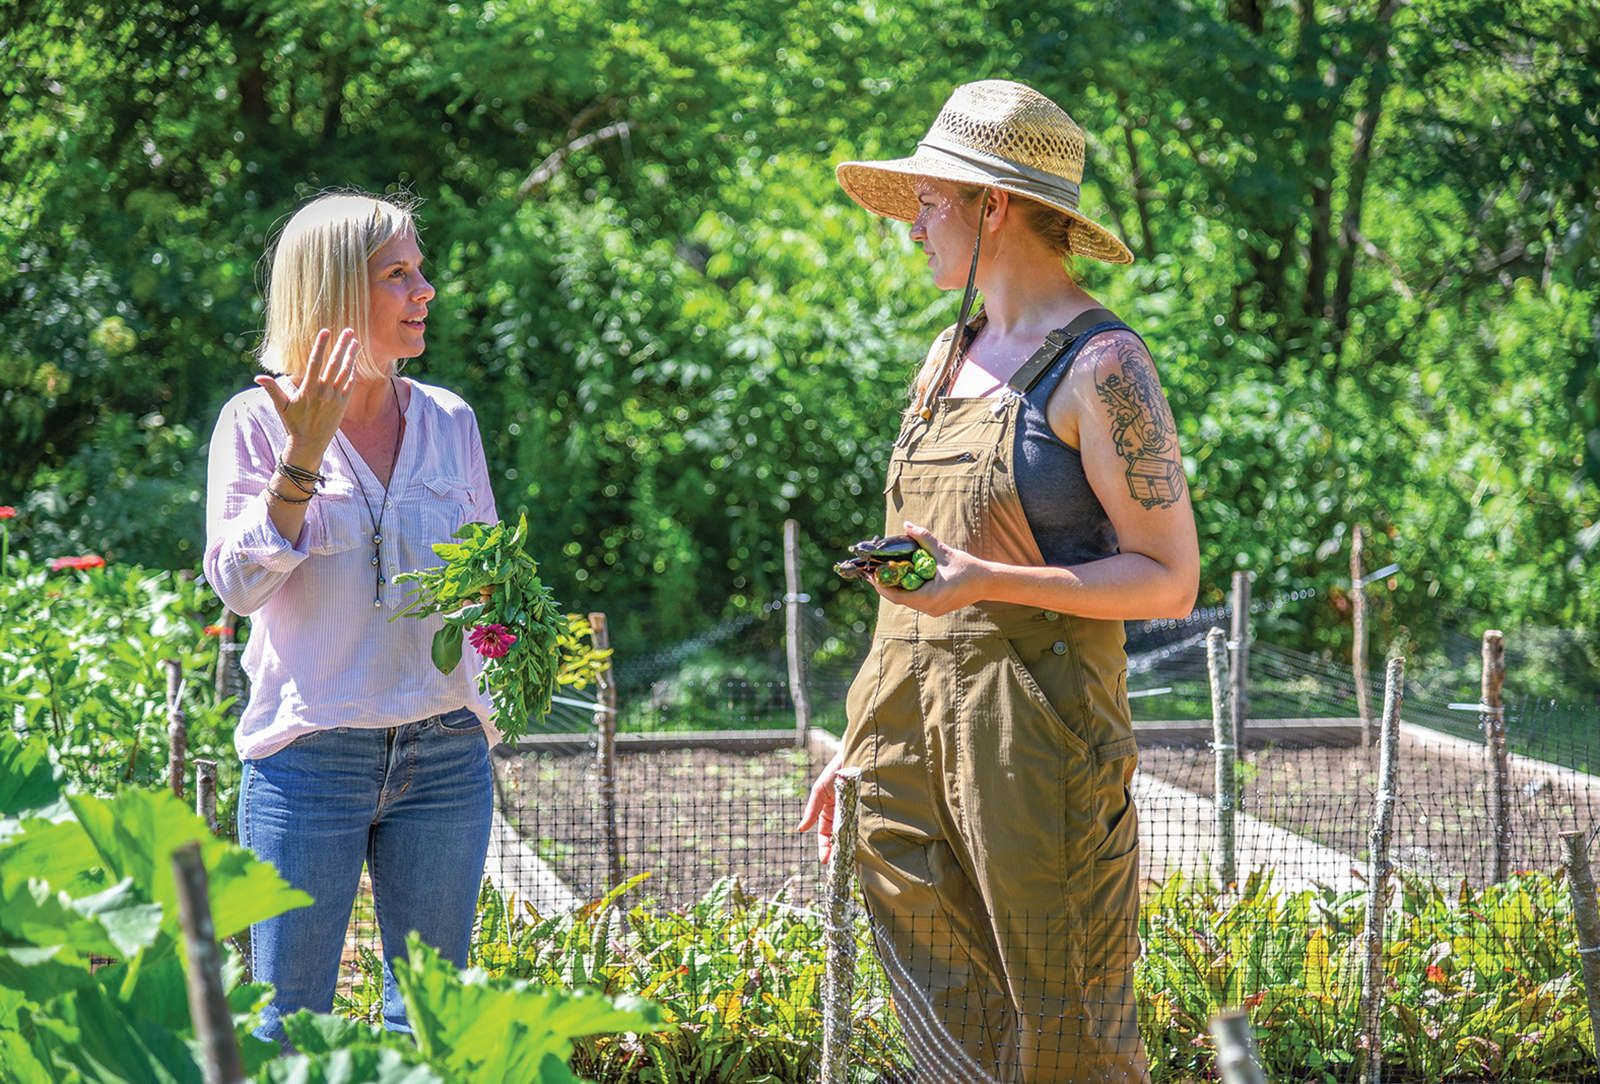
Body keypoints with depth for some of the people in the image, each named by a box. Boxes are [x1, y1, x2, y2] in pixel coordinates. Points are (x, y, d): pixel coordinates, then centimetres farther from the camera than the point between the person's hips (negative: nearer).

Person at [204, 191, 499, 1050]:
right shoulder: (256, 422, -2)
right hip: (310, 755, -4)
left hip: (444, 753, 4)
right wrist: (302, 455, -18)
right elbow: (238, 585, -11)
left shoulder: (449, 421, 9)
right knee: (289, 1025, 0)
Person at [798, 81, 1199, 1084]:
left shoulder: (1100, 366, -8)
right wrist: (861, 743, 20)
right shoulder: (949, 358, 16)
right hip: (918, 733, 7)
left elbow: (1170, 580, -11)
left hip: (1038, 729, -7)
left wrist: (989, 583, -22)